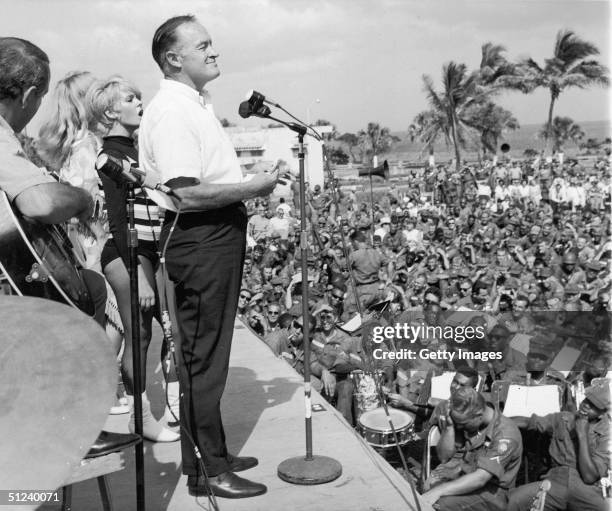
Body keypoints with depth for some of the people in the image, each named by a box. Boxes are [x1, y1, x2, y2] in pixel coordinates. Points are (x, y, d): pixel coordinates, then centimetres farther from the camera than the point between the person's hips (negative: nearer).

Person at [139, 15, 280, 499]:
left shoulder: (197, 103, 16)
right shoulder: (170, 112, -17)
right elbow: (187, 194, -26)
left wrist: (250, 184, 14)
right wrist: (252, 187, -18)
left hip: (221, 238, 10)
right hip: (199, 241, -10)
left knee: (210, 354, 17)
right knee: (203, 358, -2)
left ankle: (210, 454, 30)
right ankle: (209, 472, 11)